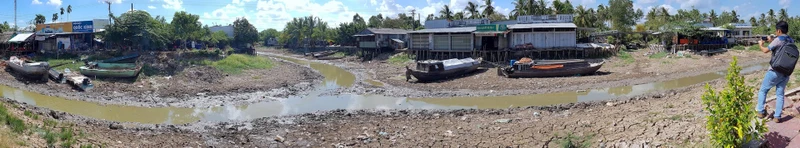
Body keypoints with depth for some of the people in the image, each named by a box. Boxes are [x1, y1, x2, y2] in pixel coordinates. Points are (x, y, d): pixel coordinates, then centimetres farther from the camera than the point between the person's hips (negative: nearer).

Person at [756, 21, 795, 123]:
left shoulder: (778, 40, -15)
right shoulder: (791, 41, 7)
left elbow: (765, 50, -11)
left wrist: (760, 45, 9)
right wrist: (772, 41, 21)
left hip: (775, 71, -6)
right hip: (786, 72, 6)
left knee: (763, 90, 10)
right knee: (780, 94, 9)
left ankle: (761, 111, 7)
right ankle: (777, 117, 8)